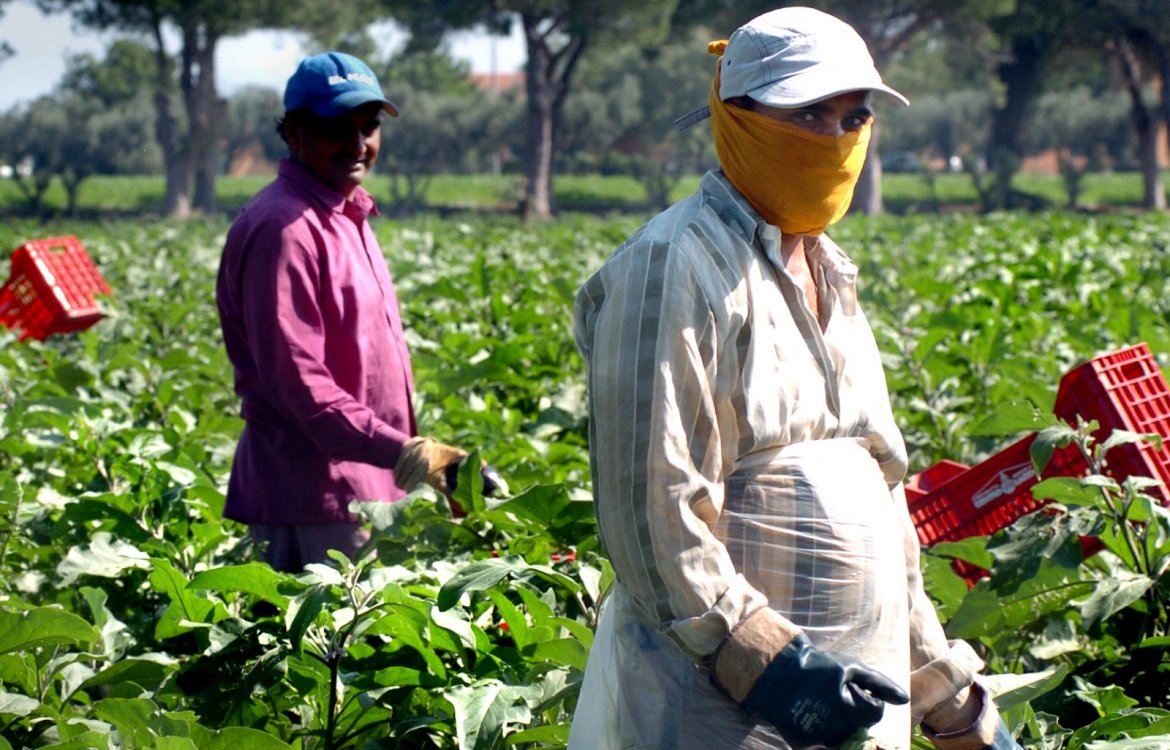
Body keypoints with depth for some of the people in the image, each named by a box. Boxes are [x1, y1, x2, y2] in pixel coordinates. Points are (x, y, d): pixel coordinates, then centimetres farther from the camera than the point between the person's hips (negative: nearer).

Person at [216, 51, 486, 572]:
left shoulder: (345, 216, 17)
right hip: (312, 496, -10)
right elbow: (298, 382, -22)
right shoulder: (282, 230, -15)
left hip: (362, 486, 10)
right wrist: (402, 452, -27)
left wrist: (415, 455, 16)